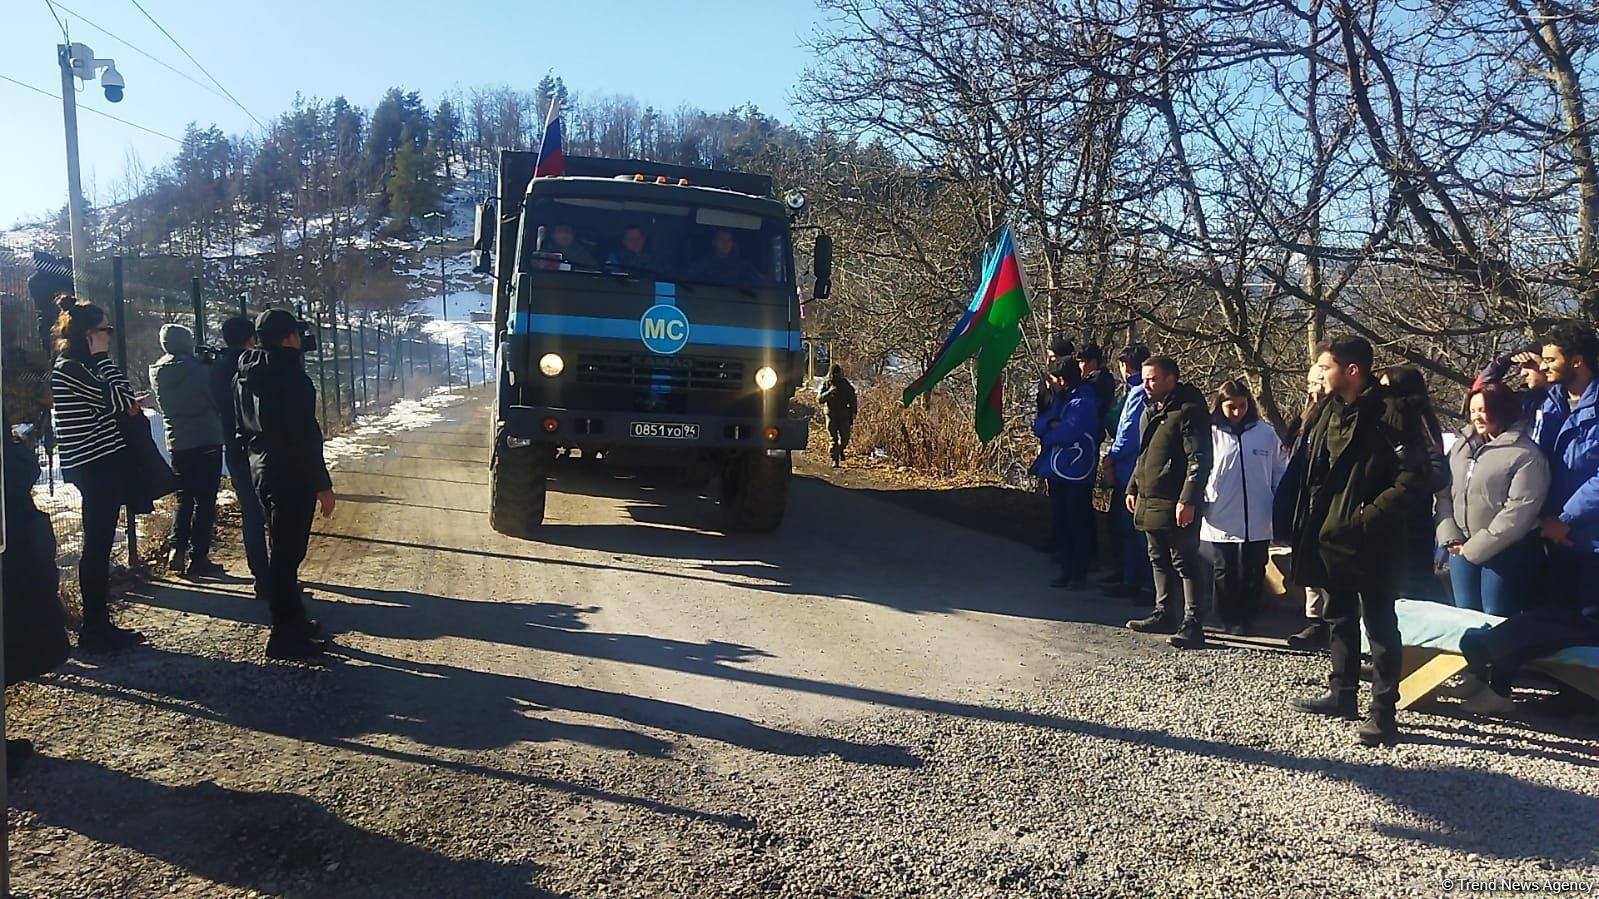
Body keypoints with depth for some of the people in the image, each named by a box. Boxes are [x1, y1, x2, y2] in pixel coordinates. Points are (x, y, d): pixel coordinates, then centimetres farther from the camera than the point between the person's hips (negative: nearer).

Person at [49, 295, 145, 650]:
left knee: (98, 545, 13)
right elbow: (115, 401, -17)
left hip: (102, 464, 10)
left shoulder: (80, 367, 16)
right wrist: (103, 356, -10)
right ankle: (95, 630, 2)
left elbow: (113, 404, 19)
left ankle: (98, 626, 20)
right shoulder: (68, 368, -13)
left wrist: (127, 404, -2)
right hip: (96, 467, -10)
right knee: (96, 545, -5)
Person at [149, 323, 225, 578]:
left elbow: (163, 405, 16)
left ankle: (177, 550, 3)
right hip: (207, 441, -5)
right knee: (205, 501, 1)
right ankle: (198, 558, 1)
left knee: (184, 499, 16)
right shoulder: (198, 369, -13)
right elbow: (217, 400, -5)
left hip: (177, 443, 5)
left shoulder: (158, 373, 4)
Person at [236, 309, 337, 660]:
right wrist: (322, 485, -17)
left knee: (282, 549, 19)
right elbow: (305, 435, -21)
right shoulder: (290, 375, -18)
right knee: (286, 553, -4)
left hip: (261, 470, 9)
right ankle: (285, 636, 3)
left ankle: (292, 619, 31)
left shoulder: (244, 376, 11)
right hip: (291, 476, -9)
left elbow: (242, 428, 17)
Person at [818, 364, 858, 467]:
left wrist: (852, 417, 4)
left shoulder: (846, 385, 4)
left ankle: (840, 450, 32)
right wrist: (829, 392, -24)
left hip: (844, 416, 1)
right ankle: (835, 460, 0)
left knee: (845, 438, 1)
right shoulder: (827, 384, 1)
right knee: (833, 439, -4)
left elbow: (853, 401, 9)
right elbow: (819, 399, -8)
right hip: (831, 416, -1)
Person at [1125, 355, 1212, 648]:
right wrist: (1133, 488, 20)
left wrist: (1188, 501, -23)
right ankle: (1164, 614, 27)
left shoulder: (1188, 411, -13)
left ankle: (1193, 624, -2)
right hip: (1149, 502, 10)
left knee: (1185, 563, -6)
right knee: (1159, 560, 17)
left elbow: (1199, 460, -19)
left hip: (1175, 506, -10)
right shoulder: (1150, 411, 16)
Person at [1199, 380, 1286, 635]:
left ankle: (1247, 618, 23)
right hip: (1220, 522, -1)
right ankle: (1228, 619, 21)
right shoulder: (1210, 434, -3)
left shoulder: (1266, 433, 2)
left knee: (1253, 573, 9)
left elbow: (1280, 471, 9)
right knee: (1224, 573, 8)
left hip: (1257, 523, 1)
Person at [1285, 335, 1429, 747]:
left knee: (1379, 624, 0)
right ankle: (1342, 693, 32)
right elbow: (1309, 464, 19)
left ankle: (1383, 712, 7)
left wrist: (1369, 517, -22)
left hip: (1371, 543, -8)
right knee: (1339, 619, 18)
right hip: (1330, 538, 8)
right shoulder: (1331, 412, 11)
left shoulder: (1391, 412, -13)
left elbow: (1413, 480, -18)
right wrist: (1308, 525, 11)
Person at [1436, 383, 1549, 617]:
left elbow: (1519, 511, -16)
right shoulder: (1462, 446, 10)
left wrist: (1476, 548, -15)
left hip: (1504, 552, -5)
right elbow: (1445, 493, 8)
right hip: (1462, 549, 6)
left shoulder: (1526, 454, -10)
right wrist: (1450, 538, -4)